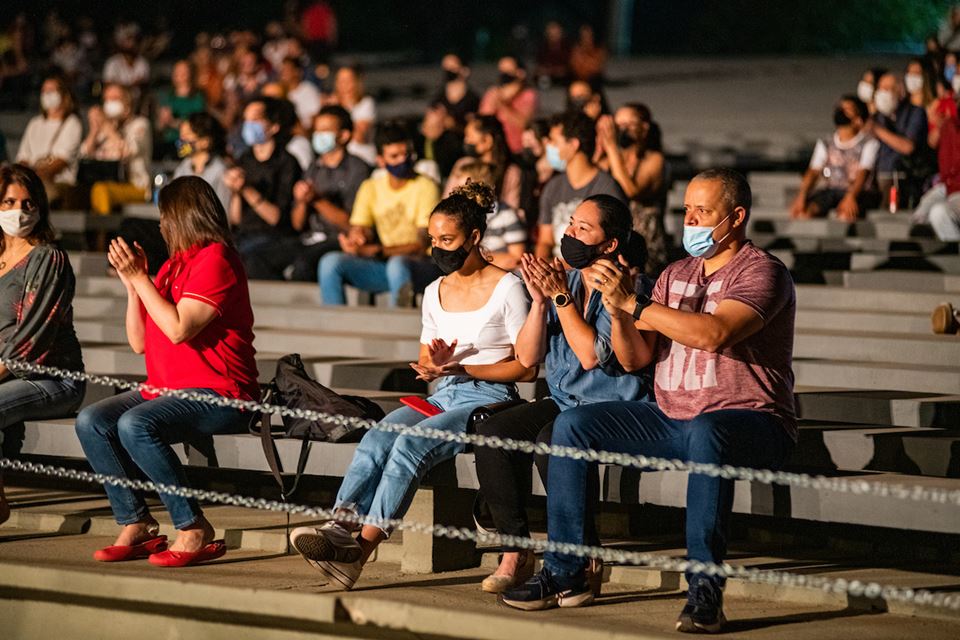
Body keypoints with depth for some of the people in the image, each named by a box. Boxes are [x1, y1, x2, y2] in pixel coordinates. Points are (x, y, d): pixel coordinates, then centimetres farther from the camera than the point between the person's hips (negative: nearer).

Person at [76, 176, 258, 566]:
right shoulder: (172, 266, 18)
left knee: (135, 425, -32)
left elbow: (179, 329, -20)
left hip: (218, 396, -9)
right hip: (165, 389, 9)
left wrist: (140, 278, -13)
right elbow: (139, 342, 17)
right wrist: (131, 282, 7)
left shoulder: (215, 259, -9)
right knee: (91, 421, -8)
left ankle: (195, 531, -23)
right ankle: (135, 525, -9)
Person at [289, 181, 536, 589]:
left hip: (488, 400, -6)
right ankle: (339, 529, -43)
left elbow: (527, 367, -5)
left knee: (410, 445, -31)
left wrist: (461, 368, -13)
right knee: (377, 438, -25)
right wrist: (434, 365, -2)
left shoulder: (507, 289, -3)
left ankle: (361, 548, -39)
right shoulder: (436, 292, 17)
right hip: (442, 398, 6)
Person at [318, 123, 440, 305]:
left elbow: (421, 245, -9)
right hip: (382, 266, 5)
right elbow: (357, 230, 6)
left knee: (397, 263, -39)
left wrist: (377, 251, -20)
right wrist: (354, 241, -21)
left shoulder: (424, 186, -3)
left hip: (420, 265, -5)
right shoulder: (370, 188, 13)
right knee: (330, 261, -18)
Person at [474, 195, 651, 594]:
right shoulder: (563, 279, 11)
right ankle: (516, 553, -13)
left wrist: (560, 296, -16)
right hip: (564, 403, 7)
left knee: (553, 439, -35)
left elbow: (592, 355, -20)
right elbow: (527, 357, 7)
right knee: (492, 431, -18)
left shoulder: (629, 290, -9)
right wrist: (540, 302, -7)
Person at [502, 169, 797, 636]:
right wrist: (618, 312, -10)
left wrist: (633, 303, -22)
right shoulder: (675, 276, 16)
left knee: (705, 433, -41)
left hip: (748, 420, -8)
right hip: (670, 419, 8)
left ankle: (705, 591, -39)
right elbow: (634, 359, 10)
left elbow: (713, 334, -26)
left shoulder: (761, 273, -8)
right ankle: (564, 575, -4)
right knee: (572, 426, -5)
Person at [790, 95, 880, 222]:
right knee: (803, 213, -29)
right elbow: (813, 172, 8)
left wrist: (850, 197, -27)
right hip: (827, 191, 3)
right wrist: (801, 197, -12)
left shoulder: (869, 143, 8)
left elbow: (862, 173, -7)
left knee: (845, 214, -38)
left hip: (855, 192, -3)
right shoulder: (825, 145, 21)